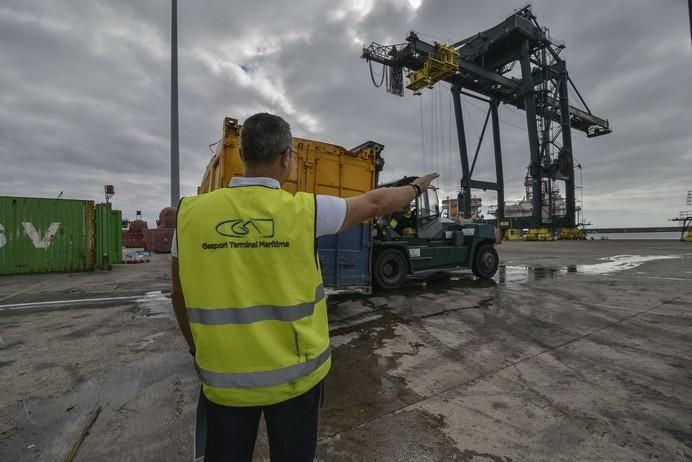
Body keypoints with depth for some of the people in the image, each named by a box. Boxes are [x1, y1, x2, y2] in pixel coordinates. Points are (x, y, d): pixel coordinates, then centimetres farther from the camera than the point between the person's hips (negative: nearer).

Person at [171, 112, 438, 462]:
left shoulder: (191, 212, -9)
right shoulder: (305, 210, -15)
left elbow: (180, 295, 2)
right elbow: (375, 203, 0)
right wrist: (417, 188, 19)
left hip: (224, 376, 2)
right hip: (293, 373, -1)